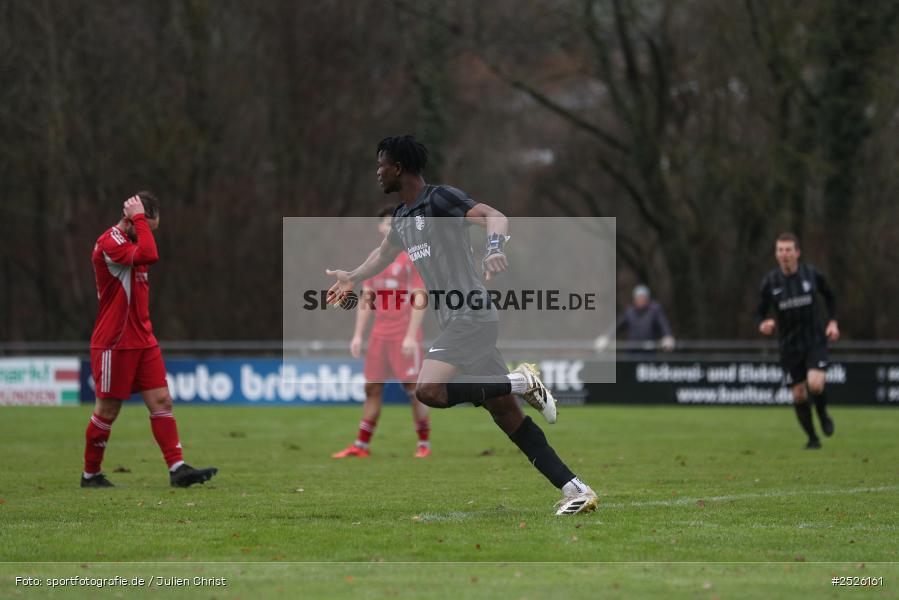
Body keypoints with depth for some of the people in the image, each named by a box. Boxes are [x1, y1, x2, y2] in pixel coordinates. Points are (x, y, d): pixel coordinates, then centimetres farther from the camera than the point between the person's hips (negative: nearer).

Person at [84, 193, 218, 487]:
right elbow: (150, 255, -32)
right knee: (107, 411, 0)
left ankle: (177, 469, -7)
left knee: (161, 401, -2)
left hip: (143, 341, 9)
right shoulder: (109, 243, -17)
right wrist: (138, 217, -22)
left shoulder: (132, 243, 14)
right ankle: (91, 474, 14)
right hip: (115, 344, -9)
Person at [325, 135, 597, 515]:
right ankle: (576, 491, 0)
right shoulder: (403, 218, 19)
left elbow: (495, 216, -21)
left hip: (470, 318, -9)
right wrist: (351, 278, 53)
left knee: (428, 389, -26)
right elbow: (383, 254, 41)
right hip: (456, 323, 9)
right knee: (507, 416, 3)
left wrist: (494, 249, -41)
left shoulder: (440, 199, -8)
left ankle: (520, 383, -13)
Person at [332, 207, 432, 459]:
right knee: (371, 388, 5)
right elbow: (366, 299, 17)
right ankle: (361, 445, 8)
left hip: (404, 335, -6)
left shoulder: (412, 257, -5)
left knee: (413, 388, -5)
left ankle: (424, 444, 2)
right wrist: (358, 335, 10)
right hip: (379, 333, 6)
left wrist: (411, 336, -18)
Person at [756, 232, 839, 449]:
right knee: (798, 395, 4)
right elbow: (760, 313, -2)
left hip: (815, 340, -1)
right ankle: (812, 438, 24)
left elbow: (829, 296, 13)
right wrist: (763, 324, -25)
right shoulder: (770, 282, -8)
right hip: (789, 346, 1)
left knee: (815, 385, -21)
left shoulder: (812, 274, -6)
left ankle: (823, 415, 12)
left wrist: (833, 322, 1)